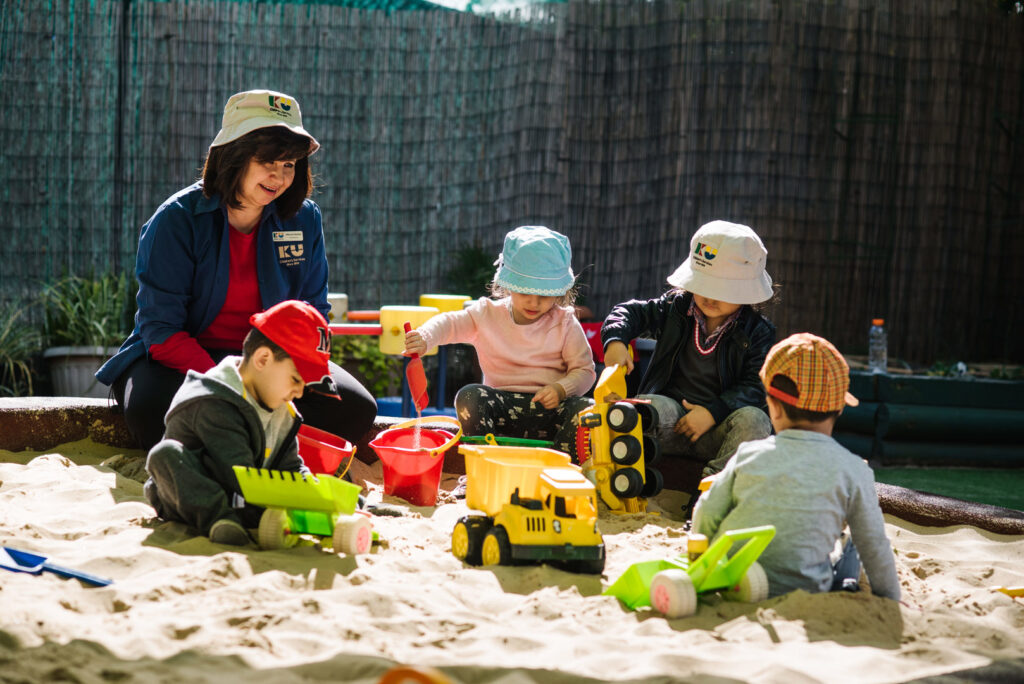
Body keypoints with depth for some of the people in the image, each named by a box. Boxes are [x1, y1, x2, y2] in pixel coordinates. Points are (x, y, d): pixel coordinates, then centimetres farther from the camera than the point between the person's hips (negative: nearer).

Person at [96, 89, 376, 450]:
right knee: (151, 409, -38)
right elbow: (161, 331, -15)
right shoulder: (176, 220, -11)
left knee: (355, 409, -22)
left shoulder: (304, 219, 1)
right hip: (178, 360, -3)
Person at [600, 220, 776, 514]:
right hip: (673, 416, 1)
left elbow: (755, 387, -7)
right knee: (647, 406, -31)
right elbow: (632, 312, 15)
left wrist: (713, 412, -20)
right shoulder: (676, 308, 9)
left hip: (718, 430, -1)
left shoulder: (757, 332, 1)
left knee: (754, 419, -33)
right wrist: (615, 340, -8)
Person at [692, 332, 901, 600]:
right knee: (849, 547, 27)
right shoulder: (853, 471, -7)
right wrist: (891, 601, 16)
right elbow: (875, 547, 1)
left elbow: (705, 516, 2)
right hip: (801, 594, -2)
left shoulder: (748, 455, -3)